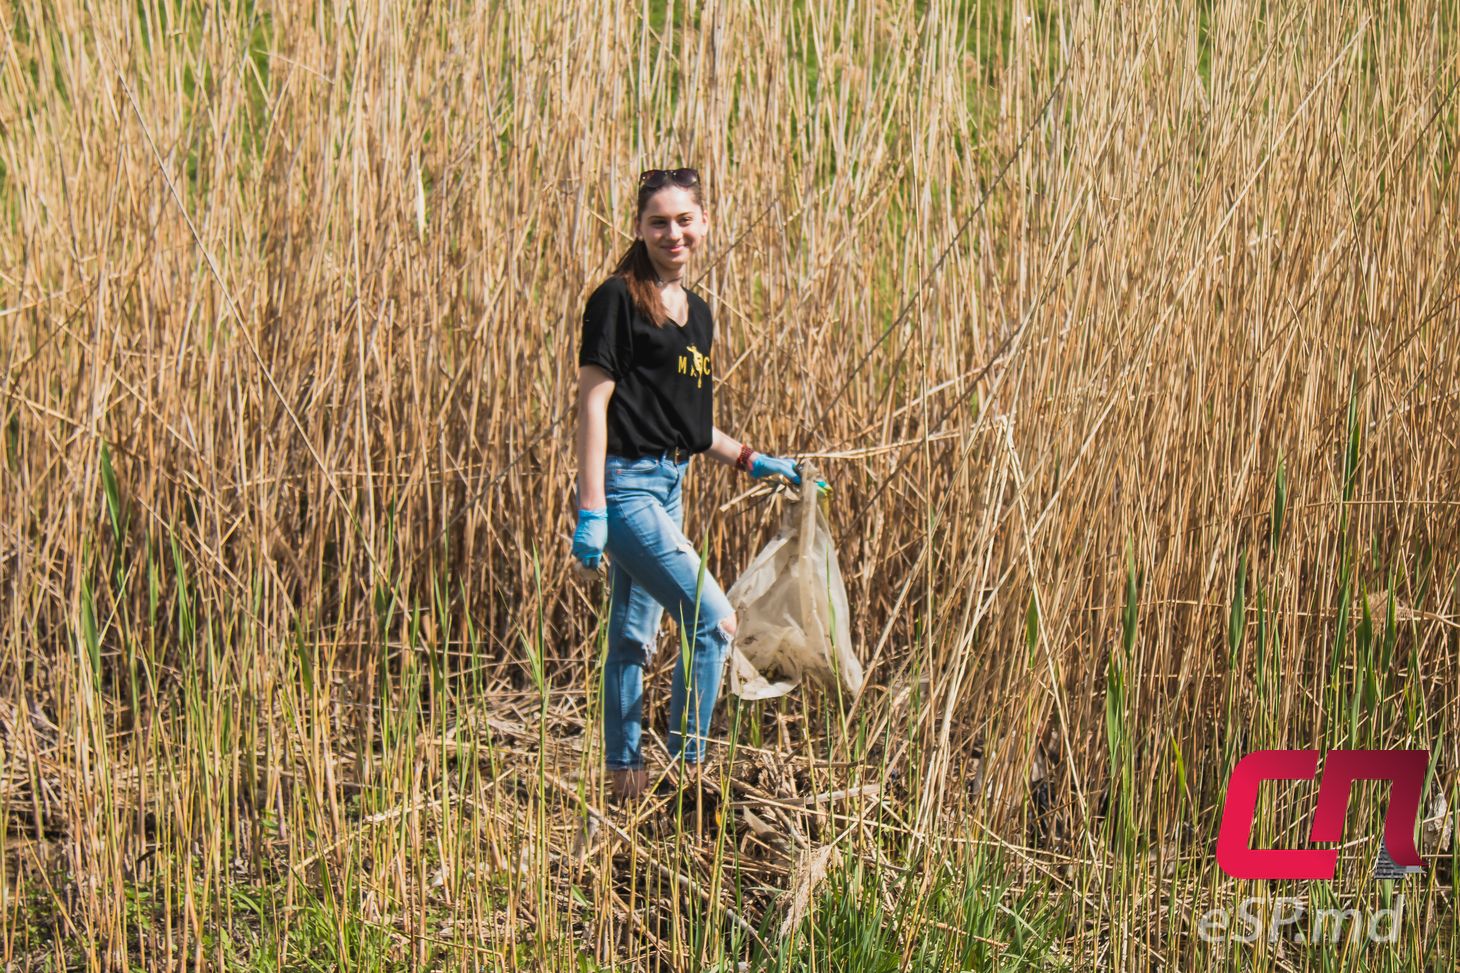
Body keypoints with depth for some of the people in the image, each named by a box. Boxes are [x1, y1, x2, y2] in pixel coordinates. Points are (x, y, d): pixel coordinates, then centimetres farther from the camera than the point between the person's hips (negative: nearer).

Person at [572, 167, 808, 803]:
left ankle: (624, 777, 20)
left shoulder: (696, 311, 14)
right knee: (714, 621, -13)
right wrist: (591, 510, -18)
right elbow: (593, 402, -14)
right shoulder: (619, 299, -10)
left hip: (668, 487, 8)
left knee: (634, 637, 13)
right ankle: (688, 764, -4)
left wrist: (751, 462, 16)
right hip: (626, 485, -8)